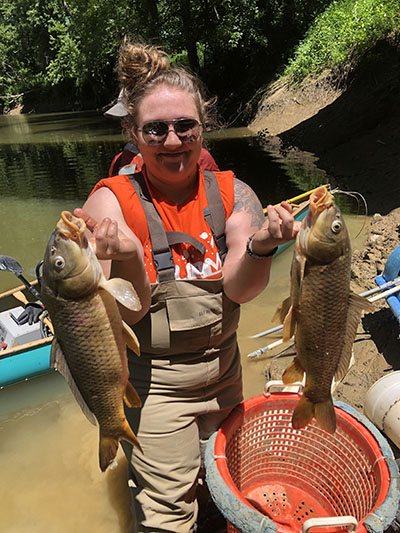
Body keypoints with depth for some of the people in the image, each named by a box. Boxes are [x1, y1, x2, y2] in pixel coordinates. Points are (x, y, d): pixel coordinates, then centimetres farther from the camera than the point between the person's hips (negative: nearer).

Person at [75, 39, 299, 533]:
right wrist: (127, 259, -39)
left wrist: (260, 246, -38)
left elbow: (239, 289, -17)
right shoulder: (113, 200, -15)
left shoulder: (231, 193, -7)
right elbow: (128, 313, -19)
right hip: (151, 384, -4)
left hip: (223, 371, 5)